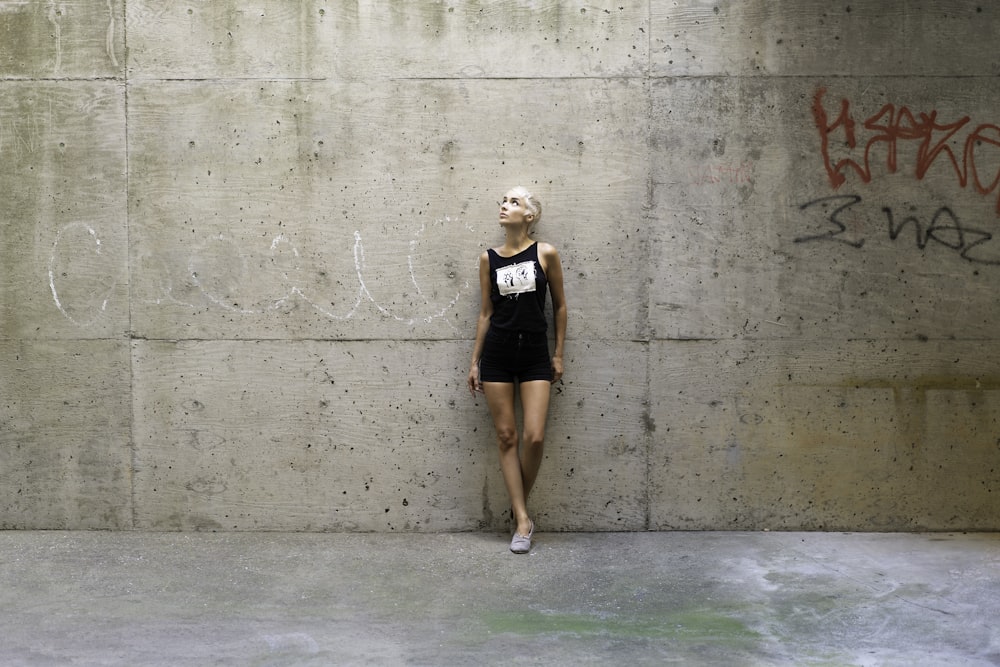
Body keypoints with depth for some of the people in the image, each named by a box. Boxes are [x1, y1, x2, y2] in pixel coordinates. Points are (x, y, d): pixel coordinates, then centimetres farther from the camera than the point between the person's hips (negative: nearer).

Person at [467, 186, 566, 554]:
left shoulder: (545, 254, -1)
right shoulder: (489, 259, 4)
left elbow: (559, 305, 7)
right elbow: (485, 313, 8)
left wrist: (558, 354, 6)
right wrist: (475, 361, 7)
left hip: (535, 354, -1)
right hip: (497, 354, 2)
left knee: (534, 437, -9)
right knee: (506, 437, 1)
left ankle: (519, 504, 16)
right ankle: (523, 520, 6)